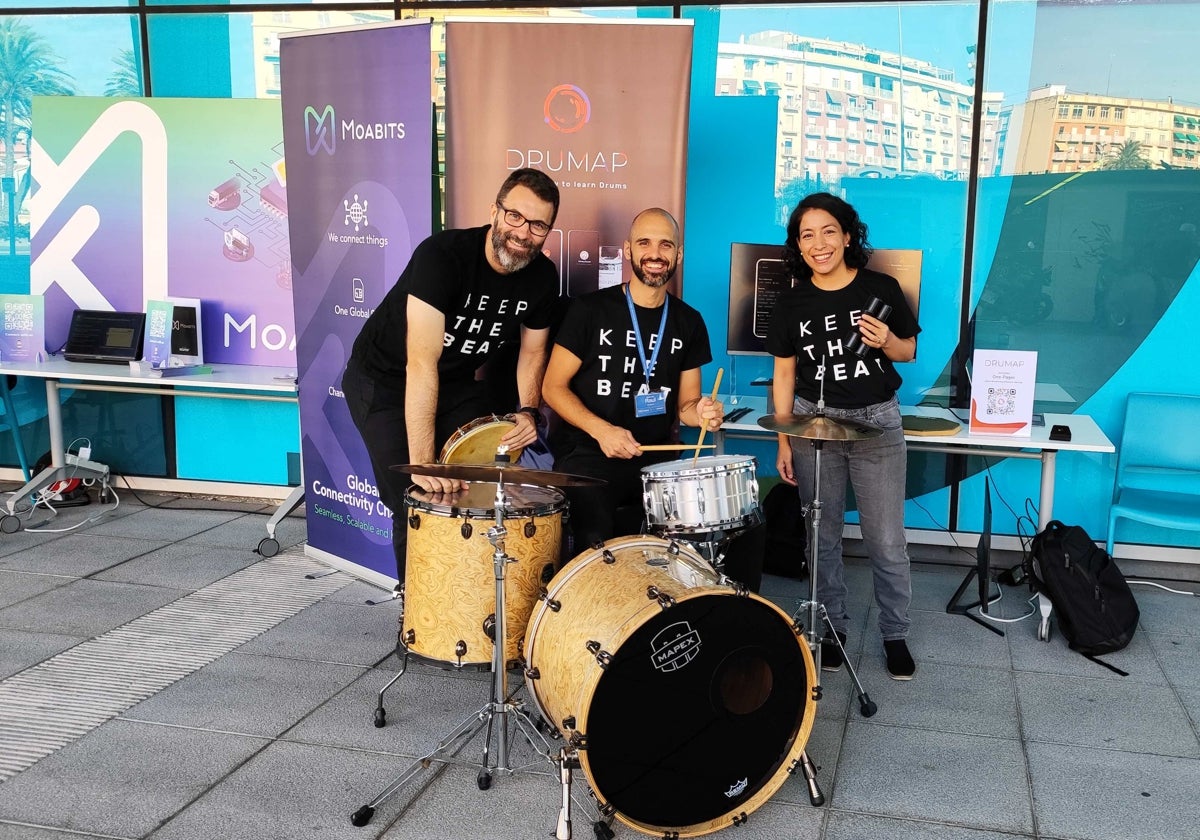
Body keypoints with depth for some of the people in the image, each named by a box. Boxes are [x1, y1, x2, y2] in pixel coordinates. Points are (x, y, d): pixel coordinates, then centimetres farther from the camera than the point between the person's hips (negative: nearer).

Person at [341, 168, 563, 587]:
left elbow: (533, 350, 4)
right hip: (383, 380, -5)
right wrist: (422, 463, -42)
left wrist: (528, 410, -16)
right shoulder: (442, 254, -31)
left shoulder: (543, 277, -12)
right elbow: (421, 364, -37)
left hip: (457, 380, 6)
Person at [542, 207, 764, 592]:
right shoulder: (591, 310, -2)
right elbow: (553, 387, -2)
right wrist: (602, 430, -17)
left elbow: (685, 403, 14)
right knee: (596, 540, -33)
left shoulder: (688, 322, 10)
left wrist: (702, 412, -11)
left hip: (658, 459, 4)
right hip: (587, 456, -4)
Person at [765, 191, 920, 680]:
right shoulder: (794, 303, 1)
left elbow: (909, 351, 8)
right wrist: (784, 443, 3)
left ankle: (895, 635, 18)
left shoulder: (881, 289, -3)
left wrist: (887, 341, -16)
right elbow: (784, 375, 5)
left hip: (877, 421, -1)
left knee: (887, 540, 1)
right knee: (823, 535, 9)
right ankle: (832, 627, 25)